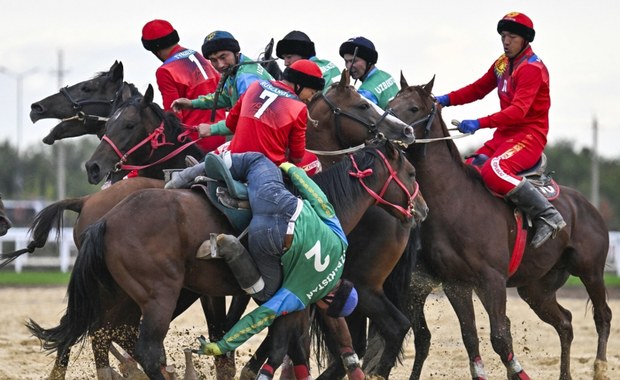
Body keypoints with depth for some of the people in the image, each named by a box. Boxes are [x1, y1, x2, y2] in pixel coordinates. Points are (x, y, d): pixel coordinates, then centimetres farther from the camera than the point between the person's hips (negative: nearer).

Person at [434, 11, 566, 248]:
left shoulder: (532, 68, -16)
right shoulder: (502, 64, 12)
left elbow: (519, 110, -27)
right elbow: (477, 89, 18)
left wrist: (479, 123, -36)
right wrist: (446, 100, 0)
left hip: (529, 134, -9)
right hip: (504, 135, 9)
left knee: (494, 171, -32)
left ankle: (548, 217, -27)